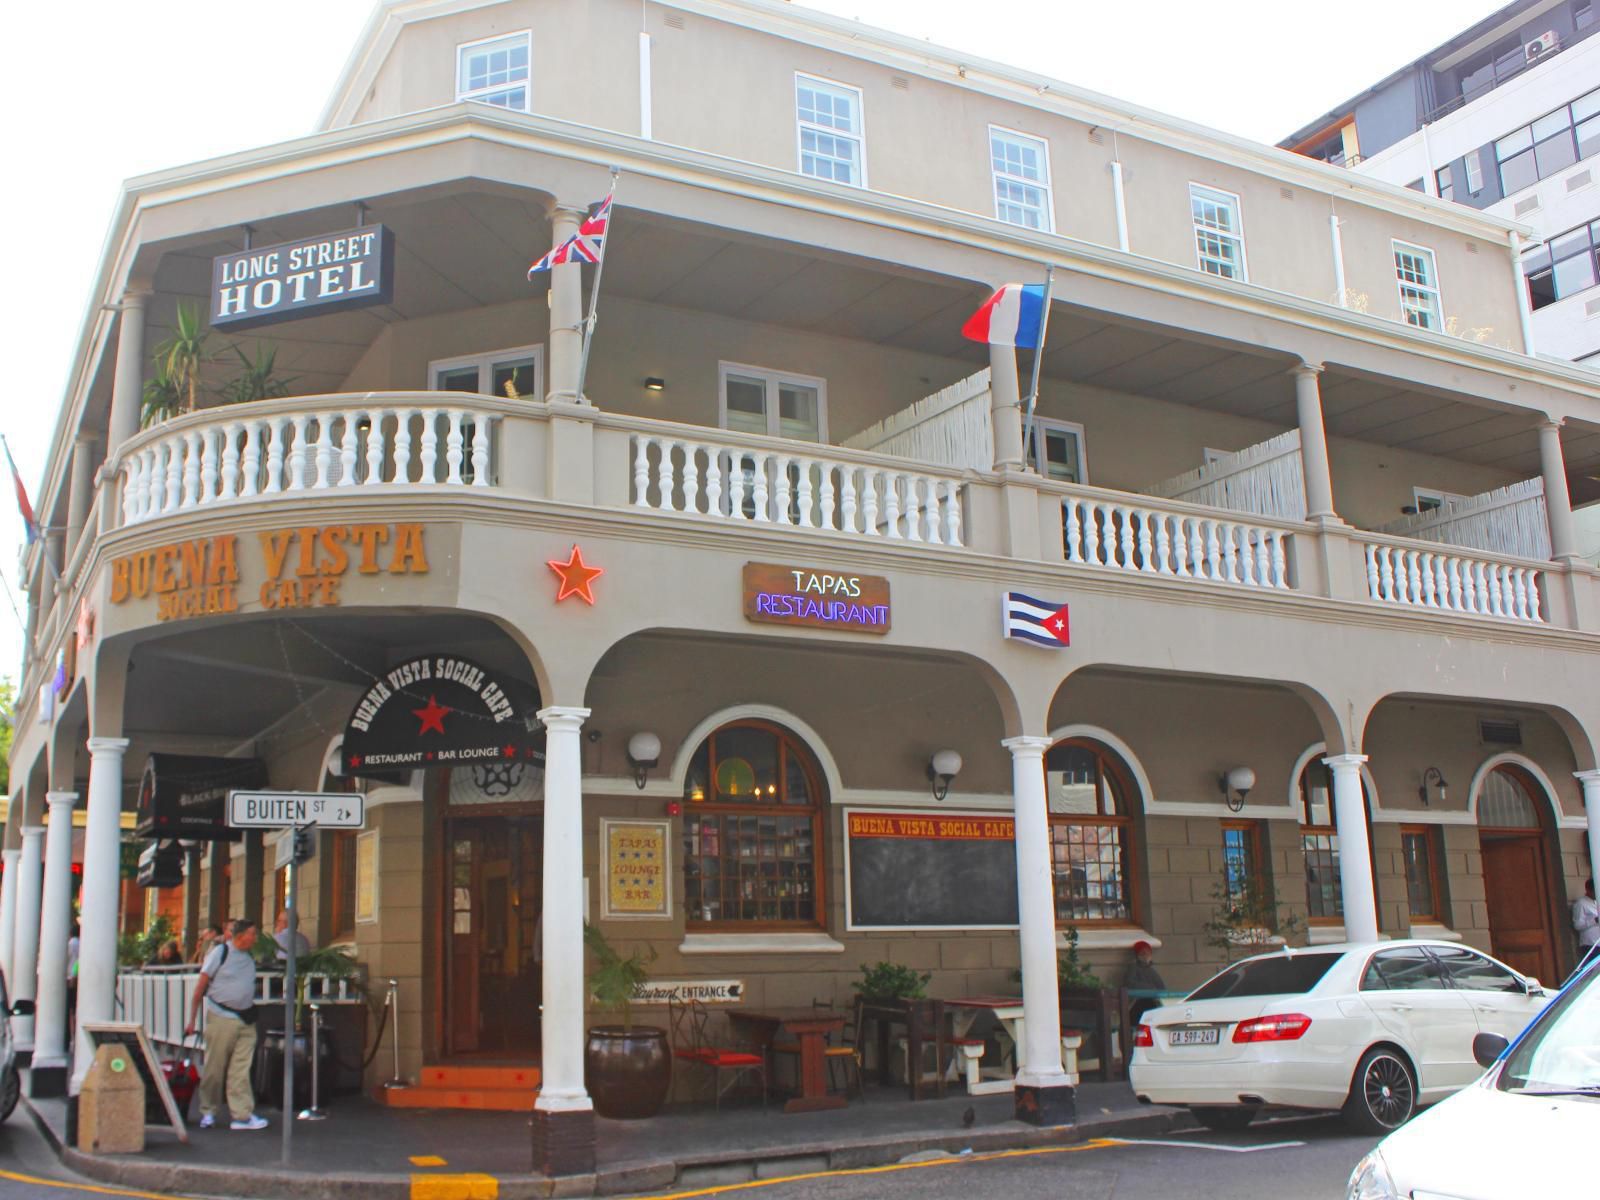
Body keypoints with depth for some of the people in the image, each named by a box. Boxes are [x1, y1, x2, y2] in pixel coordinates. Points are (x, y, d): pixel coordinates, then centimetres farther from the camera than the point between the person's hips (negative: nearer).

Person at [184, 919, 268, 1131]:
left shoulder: (250, 957, 11)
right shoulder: (220, 952, -5)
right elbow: (201, 986, -4)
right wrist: (192, 1020, -5)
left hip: (246, 1020, 4)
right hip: (221, 1017, -4)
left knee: (241, 1070, 1)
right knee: (215, 1068, 4)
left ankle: (243, 1115, 0)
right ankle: (208, 1112, 19)